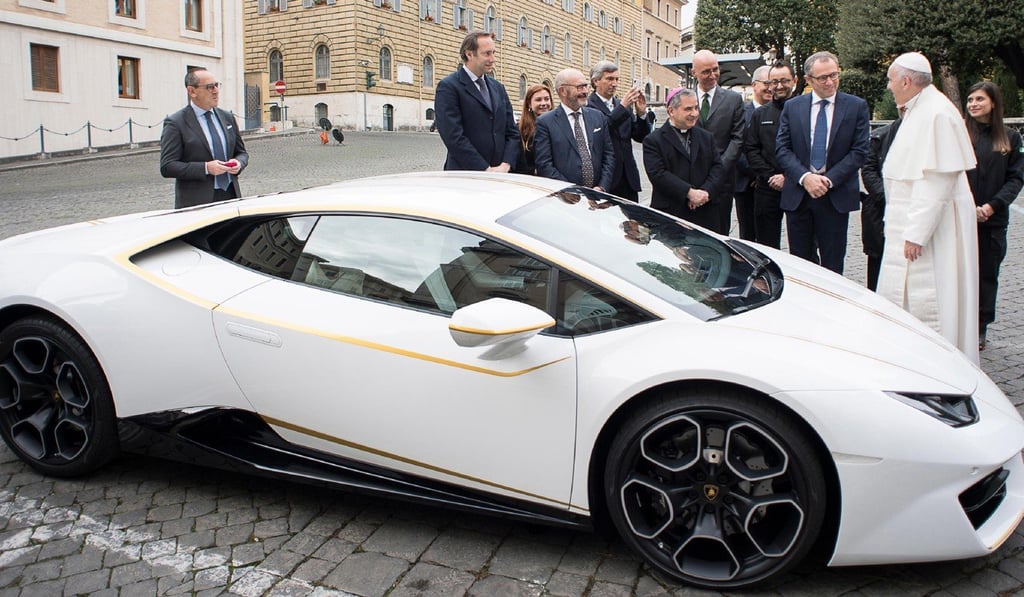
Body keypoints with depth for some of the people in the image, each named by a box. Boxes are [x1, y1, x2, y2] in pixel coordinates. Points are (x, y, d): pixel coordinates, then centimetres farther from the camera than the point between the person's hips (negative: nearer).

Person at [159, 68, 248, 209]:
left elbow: (241, 152, 21)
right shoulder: (175, 123, -4)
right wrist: (205, 168, -19)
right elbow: (167, 167, -10)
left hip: (230, 196, 5)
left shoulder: (227, 117, 13)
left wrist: (239, 162, -3)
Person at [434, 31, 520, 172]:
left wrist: (505, 165, -5)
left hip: (500, 177, 5)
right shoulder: (448, 87, -5)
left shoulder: (498, 88, 15)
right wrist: (486, 170, -16)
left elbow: (512, 132, 13)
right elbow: (454, 137, -14)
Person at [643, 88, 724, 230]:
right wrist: (689, 192, -18)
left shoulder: (707, 137, 16)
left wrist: (705, 191, -10)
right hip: (669, 214, -4)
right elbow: (658, 174, -12)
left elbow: (718, 167, 9)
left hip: (705, 214, 4)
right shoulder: (654, 141, -1)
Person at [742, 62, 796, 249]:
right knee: (766, 243, 7)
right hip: (767, 188, 3)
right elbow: (750, 148, 7)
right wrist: (770, 176, -5)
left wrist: (788, 177, -12)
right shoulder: (759, 114, 13)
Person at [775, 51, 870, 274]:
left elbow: (859, 151, -3)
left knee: (833, 264, 3)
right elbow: (782, 149, 1)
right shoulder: (792, 107, 6)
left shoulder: (857, 106, 2)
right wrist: (805, 177, -14)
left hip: (836, 196, -1)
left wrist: (829, 180, -13)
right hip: (798, 195, 2)